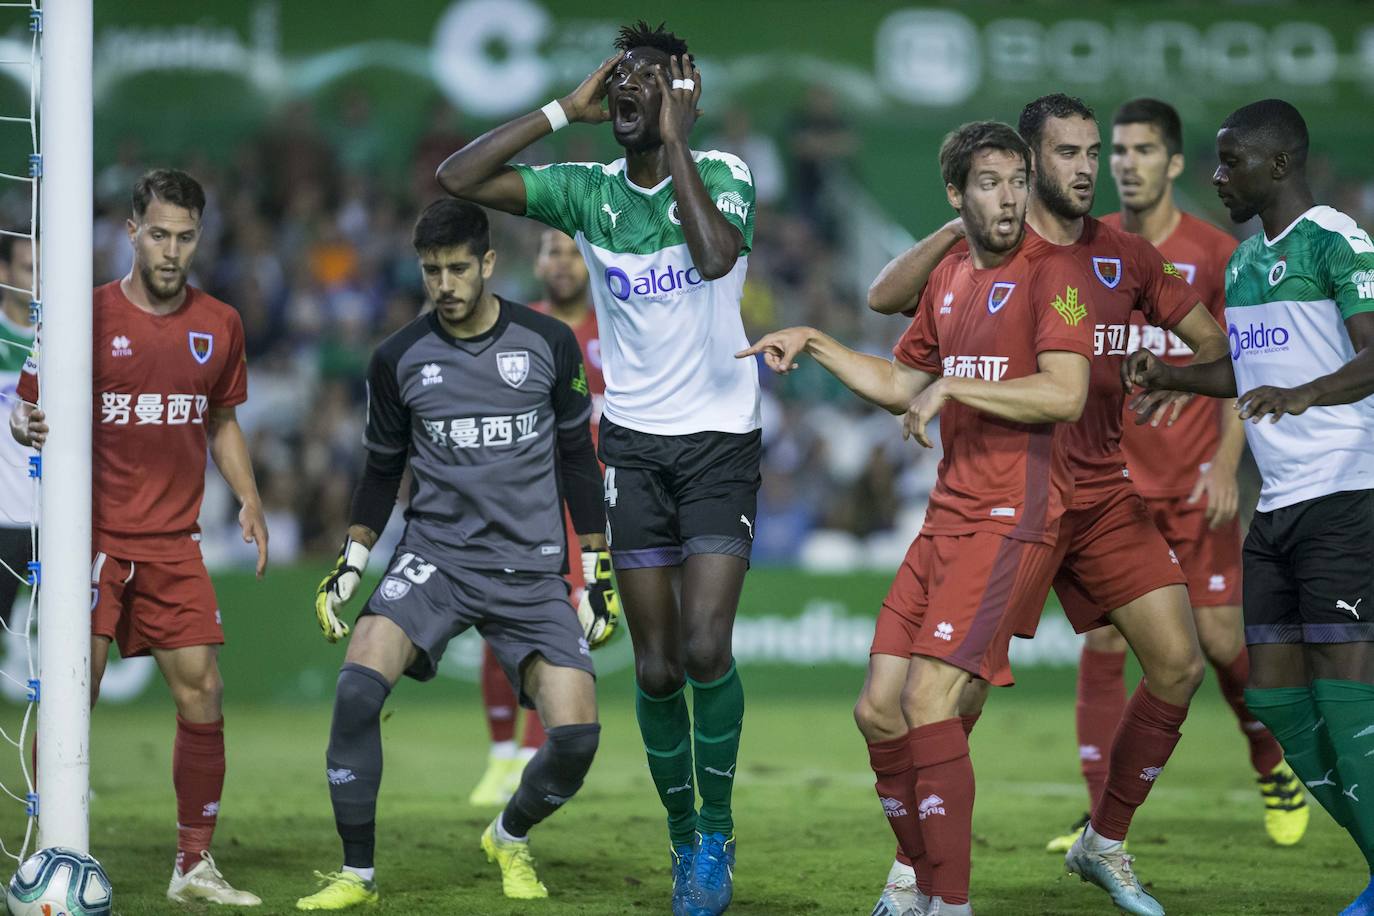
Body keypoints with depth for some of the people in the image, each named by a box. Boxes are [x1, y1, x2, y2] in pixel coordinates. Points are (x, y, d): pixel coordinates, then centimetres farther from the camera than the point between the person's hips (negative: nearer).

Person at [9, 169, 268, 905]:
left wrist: (248, 500, 7)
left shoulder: (219, 326, 8)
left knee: (202, 691, -1)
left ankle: (194, 865, 9)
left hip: (174, 542, 4)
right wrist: (28, 425, -24)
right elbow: (26, 410, 0)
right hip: (94, 534, -4)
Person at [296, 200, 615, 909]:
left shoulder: (549, 344, 0)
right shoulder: (399, 359, 1)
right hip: (433, 557, 0)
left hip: (531, 571, 0)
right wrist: (349, 565, 7)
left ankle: (509, 839, 22)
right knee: (357, 686, -26)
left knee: (577, 737, -12)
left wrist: (598, 569, 8)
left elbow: (576, 457, 9)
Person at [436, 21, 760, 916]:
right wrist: (565, 110, -9)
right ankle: (684, 840, 17)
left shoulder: (723, 174, -7)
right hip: (634, 443, 3)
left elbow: (717, 256, -30)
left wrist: (673, 137, -21)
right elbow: (458, 178, -8)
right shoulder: (588, 191, 1)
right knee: (657, 666, 2)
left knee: (706, 649, -15)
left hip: (721, 441, -3)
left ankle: (717, 828, 5)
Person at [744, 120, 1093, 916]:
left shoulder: (1052, 274, -7)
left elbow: (1065, 395, -19)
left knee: (928, 703, -18)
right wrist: (815, 344, 22)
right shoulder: (951, 281, 17)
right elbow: (901, 384, 31)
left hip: (1013, 521, -8)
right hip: (948, 517, 8)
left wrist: (954, 386, -18)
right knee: (879, 710, 6)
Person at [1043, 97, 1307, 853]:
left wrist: (1225, 465, -14)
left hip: (1194, 479, -2)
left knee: (1219, 637, -2)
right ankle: (1104, 817, -2)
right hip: (1114, 473, 2)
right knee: (1102, 640, -7)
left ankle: (1274, 767, 25)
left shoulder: (1215, 253, -3)